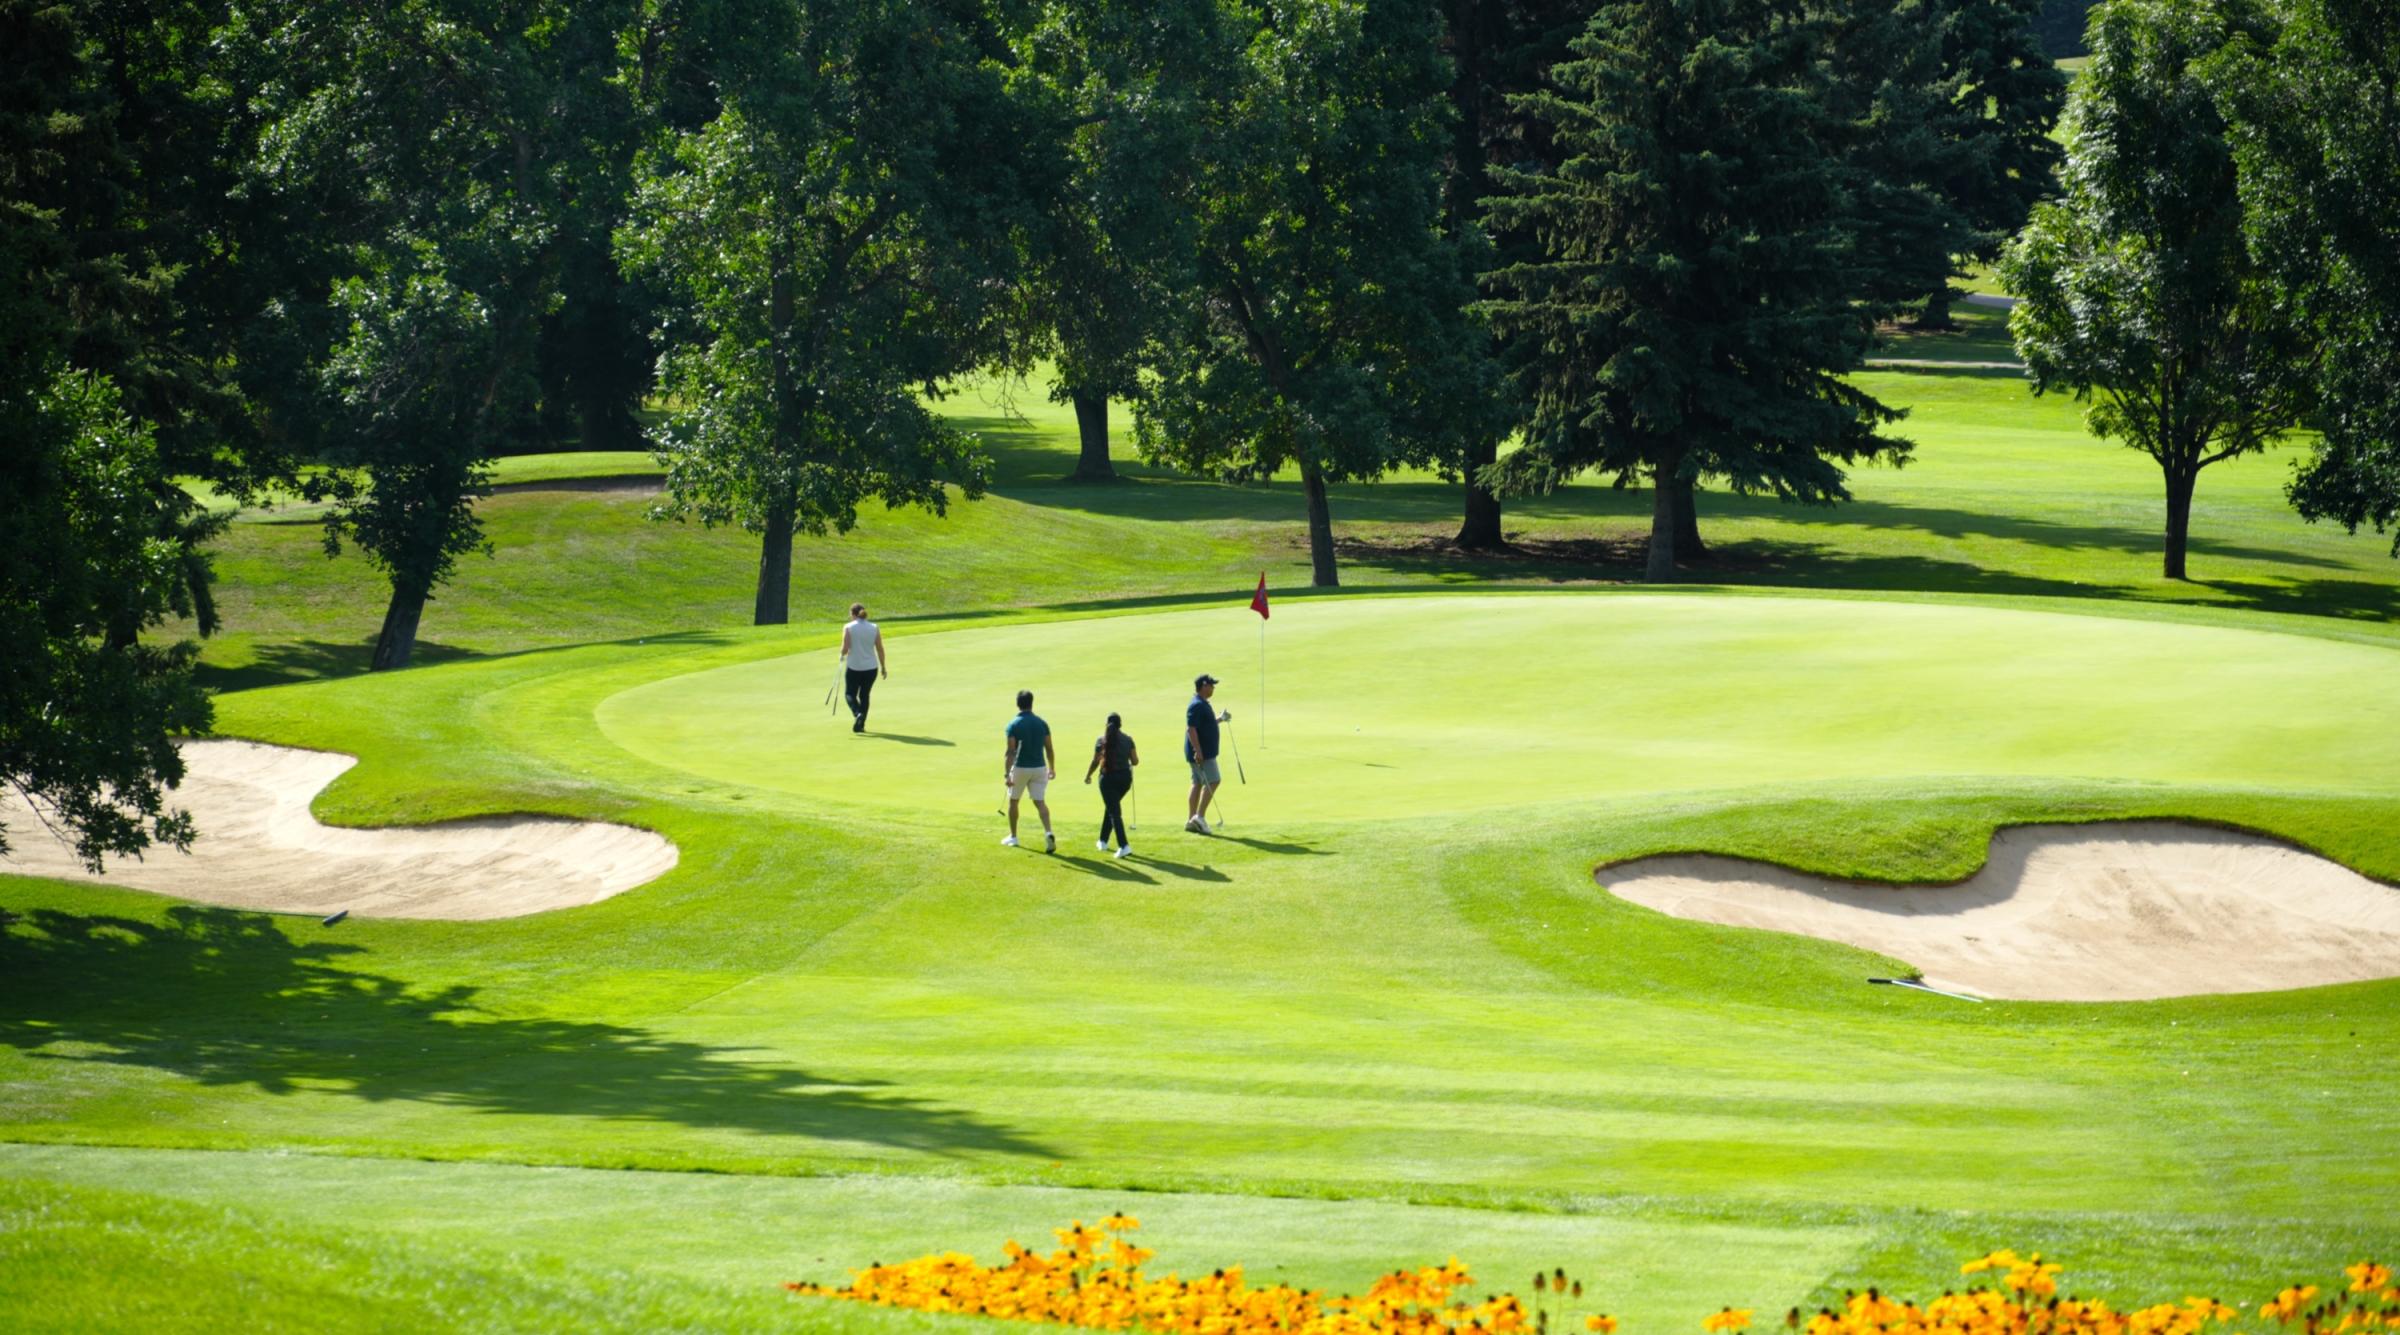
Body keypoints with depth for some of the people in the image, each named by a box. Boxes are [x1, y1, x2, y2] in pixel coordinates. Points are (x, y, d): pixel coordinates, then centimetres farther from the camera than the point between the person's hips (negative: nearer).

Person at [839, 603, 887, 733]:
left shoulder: (849, 628, -8)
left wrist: (842, 654, 8)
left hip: (853, 667, -3)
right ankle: (860, 725, 13)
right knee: (864, 695, 14)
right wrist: (883, 666, 11)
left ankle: (857, 713, -17)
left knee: (850, 693, 10)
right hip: (871, 667, 3)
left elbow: (845, 648, -14)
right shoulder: (874, 628, 1)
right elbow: (880, 649, 2)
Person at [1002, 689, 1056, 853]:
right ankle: (1048, 832, -23)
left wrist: (1006, 774, -18)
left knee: (1013, 801, 17)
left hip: (1020, 768, -3)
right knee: (1039, 802, 2)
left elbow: (1010, 751, -16)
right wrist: (1052, 768, 15)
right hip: (1039, 767, 3)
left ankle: (1013, 837, 26)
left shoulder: (1013, 725, -10)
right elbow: (1049, 748, 3)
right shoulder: (1041, 723, 1)